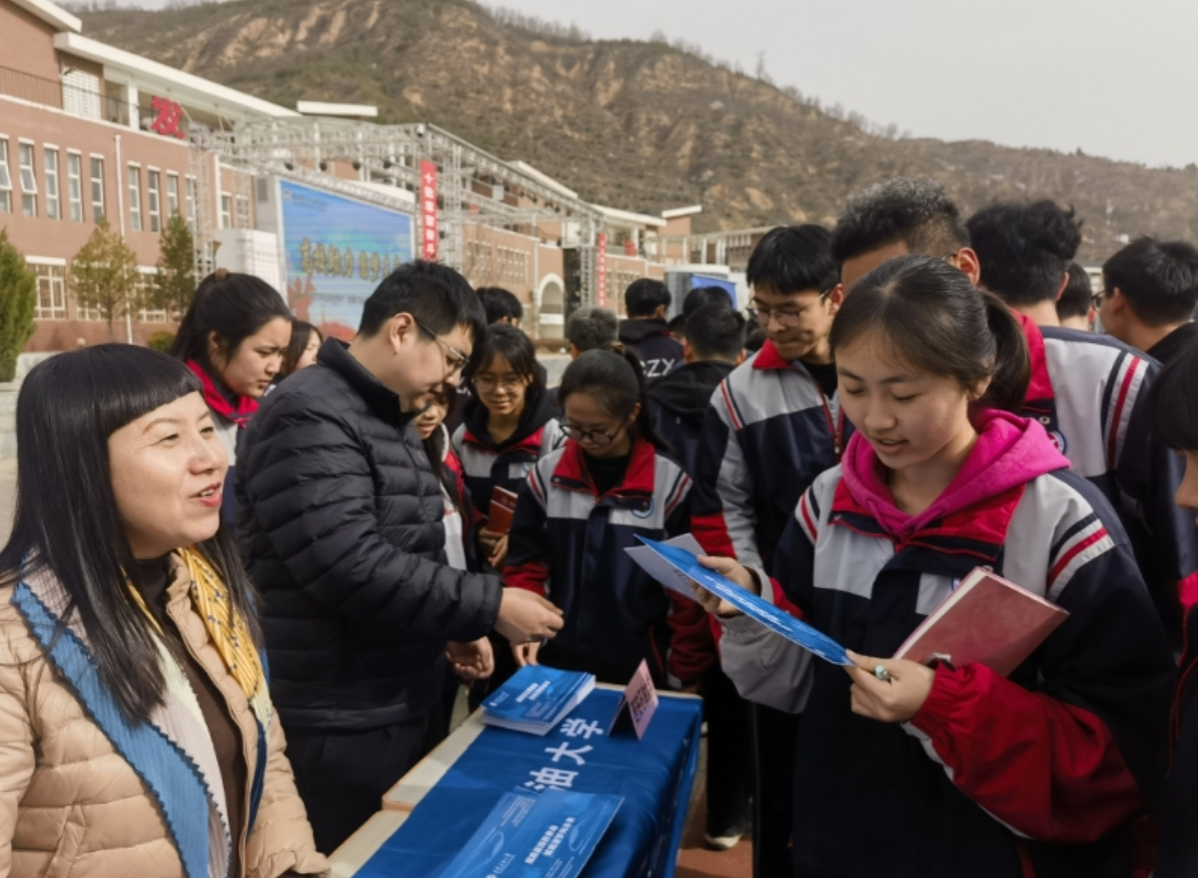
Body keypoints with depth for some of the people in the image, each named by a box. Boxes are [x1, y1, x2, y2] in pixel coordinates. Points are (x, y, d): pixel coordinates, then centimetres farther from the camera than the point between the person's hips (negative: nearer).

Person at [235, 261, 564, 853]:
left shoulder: (386, 419, 12)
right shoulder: (310, 418, -21)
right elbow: (353, 569, -29)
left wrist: (454, 625, 12)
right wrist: (489, 606, -22)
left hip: (397, 708, 10)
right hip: (339, 728, -10)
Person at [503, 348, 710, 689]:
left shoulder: (671, 483, -8)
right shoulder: (546, 475, -1)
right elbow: (525, 565, 5)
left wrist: (685, 676, -2)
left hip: (640, 671, -2)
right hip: (554, 666, 2)